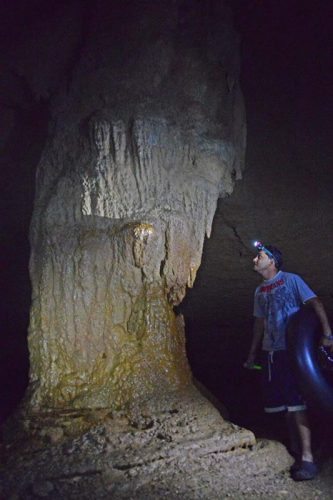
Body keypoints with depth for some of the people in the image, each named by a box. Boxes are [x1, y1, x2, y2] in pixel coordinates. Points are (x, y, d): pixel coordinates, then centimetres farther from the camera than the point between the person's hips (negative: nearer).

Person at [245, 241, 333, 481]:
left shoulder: (291, 280, -4)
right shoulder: (260, 291, 16)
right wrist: (252, 354, 20)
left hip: (293, 350, -7)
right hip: (271, 352, 7)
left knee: (296, 403, -11)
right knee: (285, 405, 9)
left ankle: (308, 458, -8)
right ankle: (296, 451, 20)